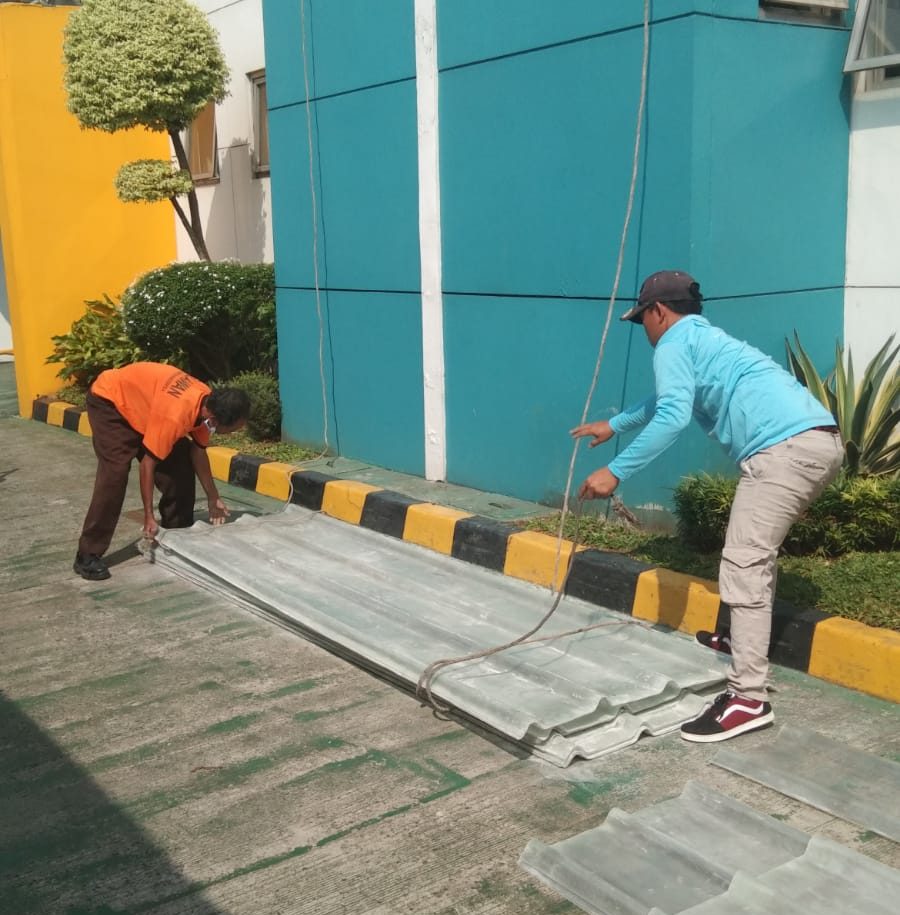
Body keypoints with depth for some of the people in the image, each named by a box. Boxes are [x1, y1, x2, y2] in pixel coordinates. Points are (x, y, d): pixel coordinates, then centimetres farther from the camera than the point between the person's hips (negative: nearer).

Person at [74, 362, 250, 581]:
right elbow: (148, 464, -31)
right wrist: (149, 516, -26)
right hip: (109, 400, -8)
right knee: (114, 474, -21)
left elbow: (198, 451, 0)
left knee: (181, 463, 1)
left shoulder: (207, 402, -15)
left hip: (142, 400, 8)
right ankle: (87, 556, -18)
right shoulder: (175, 415, -39)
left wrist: (213, 498, 6)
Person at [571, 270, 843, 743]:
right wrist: (614, 424, 62)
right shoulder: (705, 339, 34)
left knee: (743, 565, -11)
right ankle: (746, 637, 42)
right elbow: (667, 399, 51)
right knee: (756, 551, 26)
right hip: (821, 439, 10)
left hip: (785, 446, -10)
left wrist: (615, 472, -11)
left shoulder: (674, 343, 4)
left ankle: (748, 697, -13)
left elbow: (672, 416, -14)